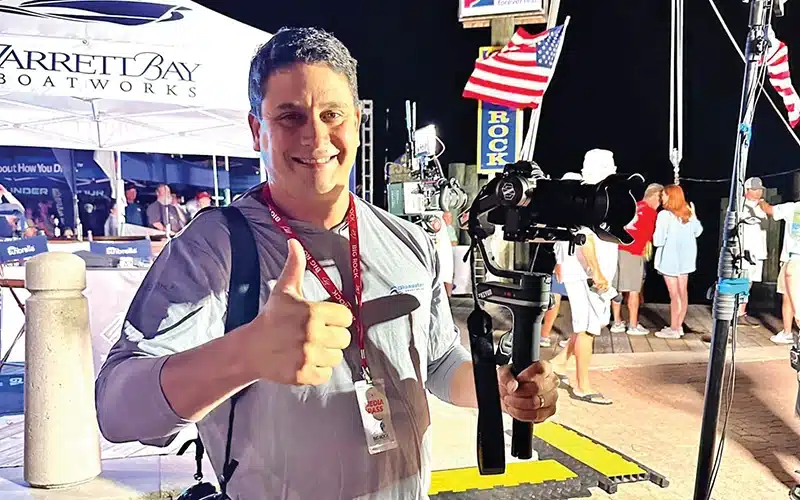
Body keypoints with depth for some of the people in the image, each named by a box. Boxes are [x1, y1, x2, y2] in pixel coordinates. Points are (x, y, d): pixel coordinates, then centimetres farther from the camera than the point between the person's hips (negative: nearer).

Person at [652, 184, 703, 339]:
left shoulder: (665, 215, -18)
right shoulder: (688, 213, 5)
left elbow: (658, 240, -20)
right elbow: (698, 231, 20)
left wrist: (654, 236, 0)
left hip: (670, 258, -7)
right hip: (685, 257, 7)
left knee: (674, 295, -1)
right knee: (683, 292, 12)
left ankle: (673, 329, 7)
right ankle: (679, 326, 22)